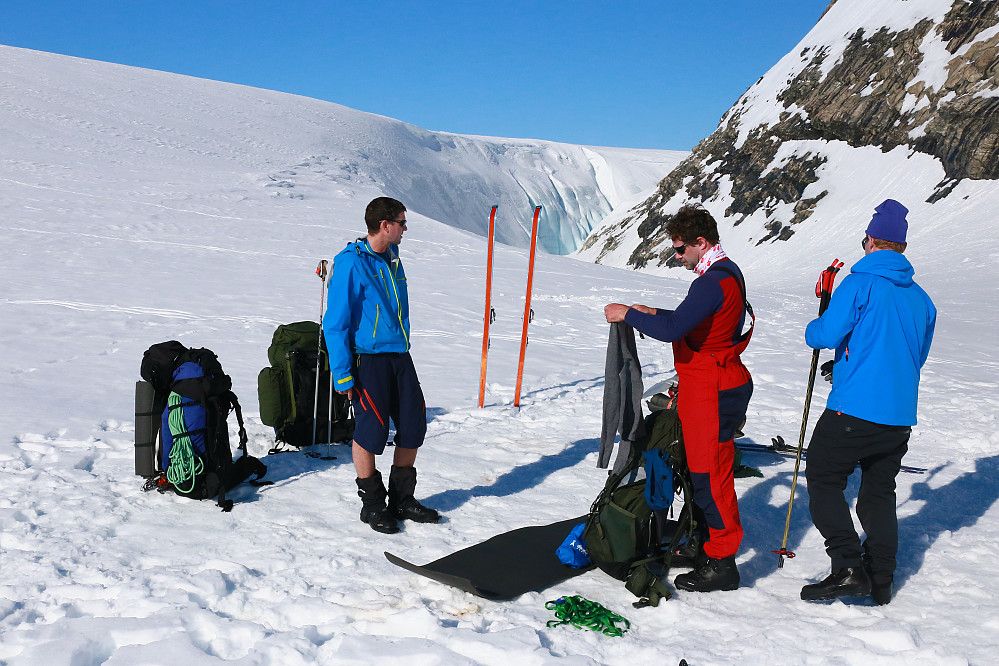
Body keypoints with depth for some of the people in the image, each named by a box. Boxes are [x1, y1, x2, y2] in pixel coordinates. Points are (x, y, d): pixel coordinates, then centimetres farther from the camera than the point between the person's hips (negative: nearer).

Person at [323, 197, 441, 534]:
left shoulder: (393, 257, 11)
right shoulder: (351, 263, -13)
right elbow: (336, 322, -14)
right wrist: (343, 374, -16)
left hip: (400, 356, 8)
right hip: (369, 358, -7)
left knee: (413, 427, 9)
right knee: (371, 432, 0)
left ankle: (402, 498, 24)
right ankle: (372, 504, 18)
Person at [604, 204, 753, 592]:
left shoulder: (714, 281, -21)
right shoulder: (725, 272, 13)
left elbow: (672, 330, -30)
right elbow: (695, 322, 23)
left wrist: (627, 314, -17)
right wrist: (655, 313, 13)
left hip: (711, 393, -11)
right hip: (713, 386, 11)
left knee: (710, 474, -3)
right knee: (702, 469, 18)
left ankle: (721, 563, 7)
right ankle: (708, 544, 30)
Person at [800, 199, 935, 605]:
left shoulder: (861, 284, -9)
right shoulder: (921, 298, 11)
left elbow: (826, 334, -16)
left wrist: (812, 329, 10)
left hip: (854, 408, -7)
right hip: (900, 415, 7)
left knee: (823, 480, 3)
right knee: (879, 491, 17)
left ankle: (848, 568, -7)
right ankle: (880, 581, 21)